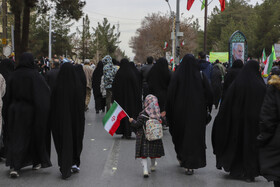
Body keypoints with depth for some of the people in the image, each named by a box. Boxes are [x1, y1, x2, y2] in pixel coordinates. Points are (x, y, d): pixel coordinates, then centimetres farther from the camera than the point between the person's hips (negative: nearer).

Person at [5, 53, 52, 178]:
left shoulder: (13, 76, 0)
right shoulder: (35, 75, -11)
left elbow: (8, 96, 5)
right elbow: (46, 94, -15)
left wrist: (9, 112, 13)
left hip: (15, 110, 3)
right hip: (30, 111, -3)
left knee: (16, 138, 6)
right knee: (35, 135, 13)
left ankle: (14, 166, -4)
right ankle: (37, 162, 25)